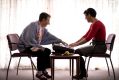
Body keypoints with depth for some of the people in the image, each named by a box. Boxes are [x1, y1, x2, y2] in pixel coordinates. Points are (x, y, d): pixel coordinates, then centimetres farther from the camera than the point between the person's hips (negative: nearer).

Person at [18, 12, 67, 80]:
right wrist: (40, 46, -25)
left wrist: (61, 41, 8)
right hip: (24, 46, -9)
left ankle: (43, 70, 10)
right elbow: (30, 39, -30)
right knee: (41, 53, -26)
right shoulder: (33, 25, -21)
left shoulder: (43, 28, 4)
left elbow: (50, 36, 13)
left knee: (48, 51, 6)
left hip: (32, 46, 9)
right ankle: (39, 73, -12)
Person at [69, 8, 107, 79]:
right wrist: (75, 43, 11)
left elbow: (88, 38, -23)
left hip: (99, 47, -10)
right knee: (79, 50, 10)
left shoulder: (96, 24, -19)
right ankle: (83, 72, 14)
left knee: (78, 52, -14)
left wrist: (76, 44, -16)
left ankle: (83, 74, 0)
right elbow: (85, 36, 17)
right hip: (96, 46, 10)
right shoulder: (93, 24, 13)